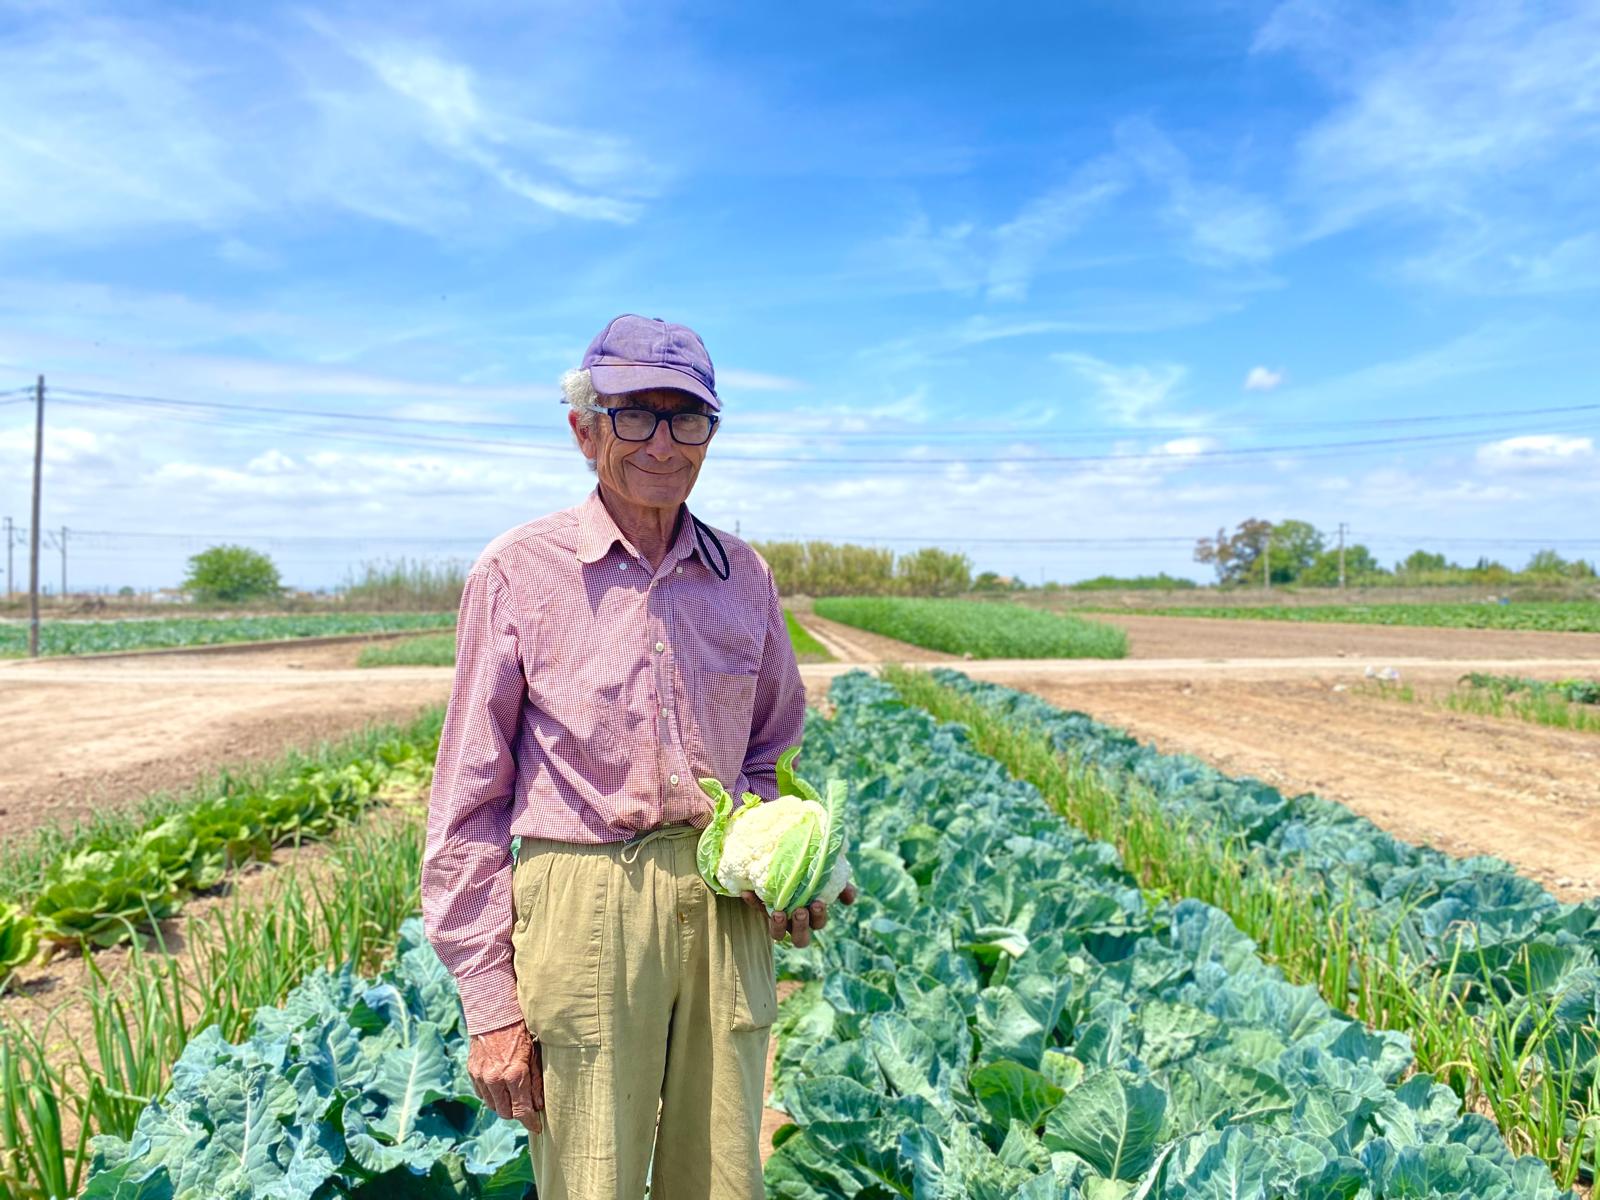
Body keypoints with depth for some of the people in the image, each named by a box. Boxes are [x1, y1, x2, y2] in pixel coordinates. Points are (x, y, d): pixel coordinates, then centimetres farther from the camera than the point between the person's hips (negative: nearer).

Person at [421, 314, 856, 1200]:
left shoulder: (743, 577, 6)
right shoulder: (518, 572, -6)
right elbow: (468, 803, -4)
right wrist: (488, 1004, -5)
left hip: (725, 910, 4)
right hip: (583, 906, -3)